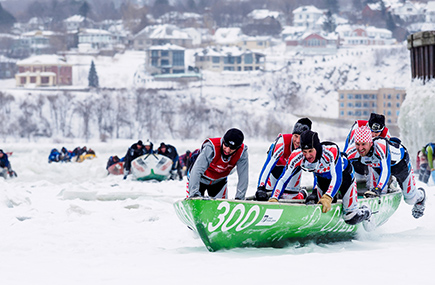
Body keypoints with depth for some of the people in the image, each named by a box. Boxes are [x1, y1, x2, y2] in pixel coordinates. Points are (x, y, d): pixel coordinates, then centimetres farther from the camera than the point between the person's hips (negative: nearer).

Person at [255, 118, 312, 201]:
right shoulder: (283, 140, -44)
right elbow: (269, 164, -49)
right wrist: (261, 188, -57)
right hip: (278, 163, -1)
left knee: (291, 196, -3)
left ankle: (302, 193, 32)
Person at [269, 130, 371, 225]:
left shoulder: (331, 151, -43)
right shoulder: (297, 157, -32)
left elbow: (337, 178, -49)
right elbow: (283, 180, -27)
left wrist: (327, 198, -63)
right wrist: (273, 199, -41)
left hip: (343, 173, -3)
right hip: (323, 177, 3)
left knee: (351, 218, -2)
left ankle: (365, 212, 31)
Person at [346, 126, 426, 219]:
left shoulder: (380, 146, -48)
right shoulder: (353, 152, -34)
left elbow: (385, 170, -55)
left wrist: (377, 189, -67)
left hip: (399, 163, -4)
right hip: (378, 165, 4)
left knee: (410, 199, 7)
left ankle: (420, 196, 44)